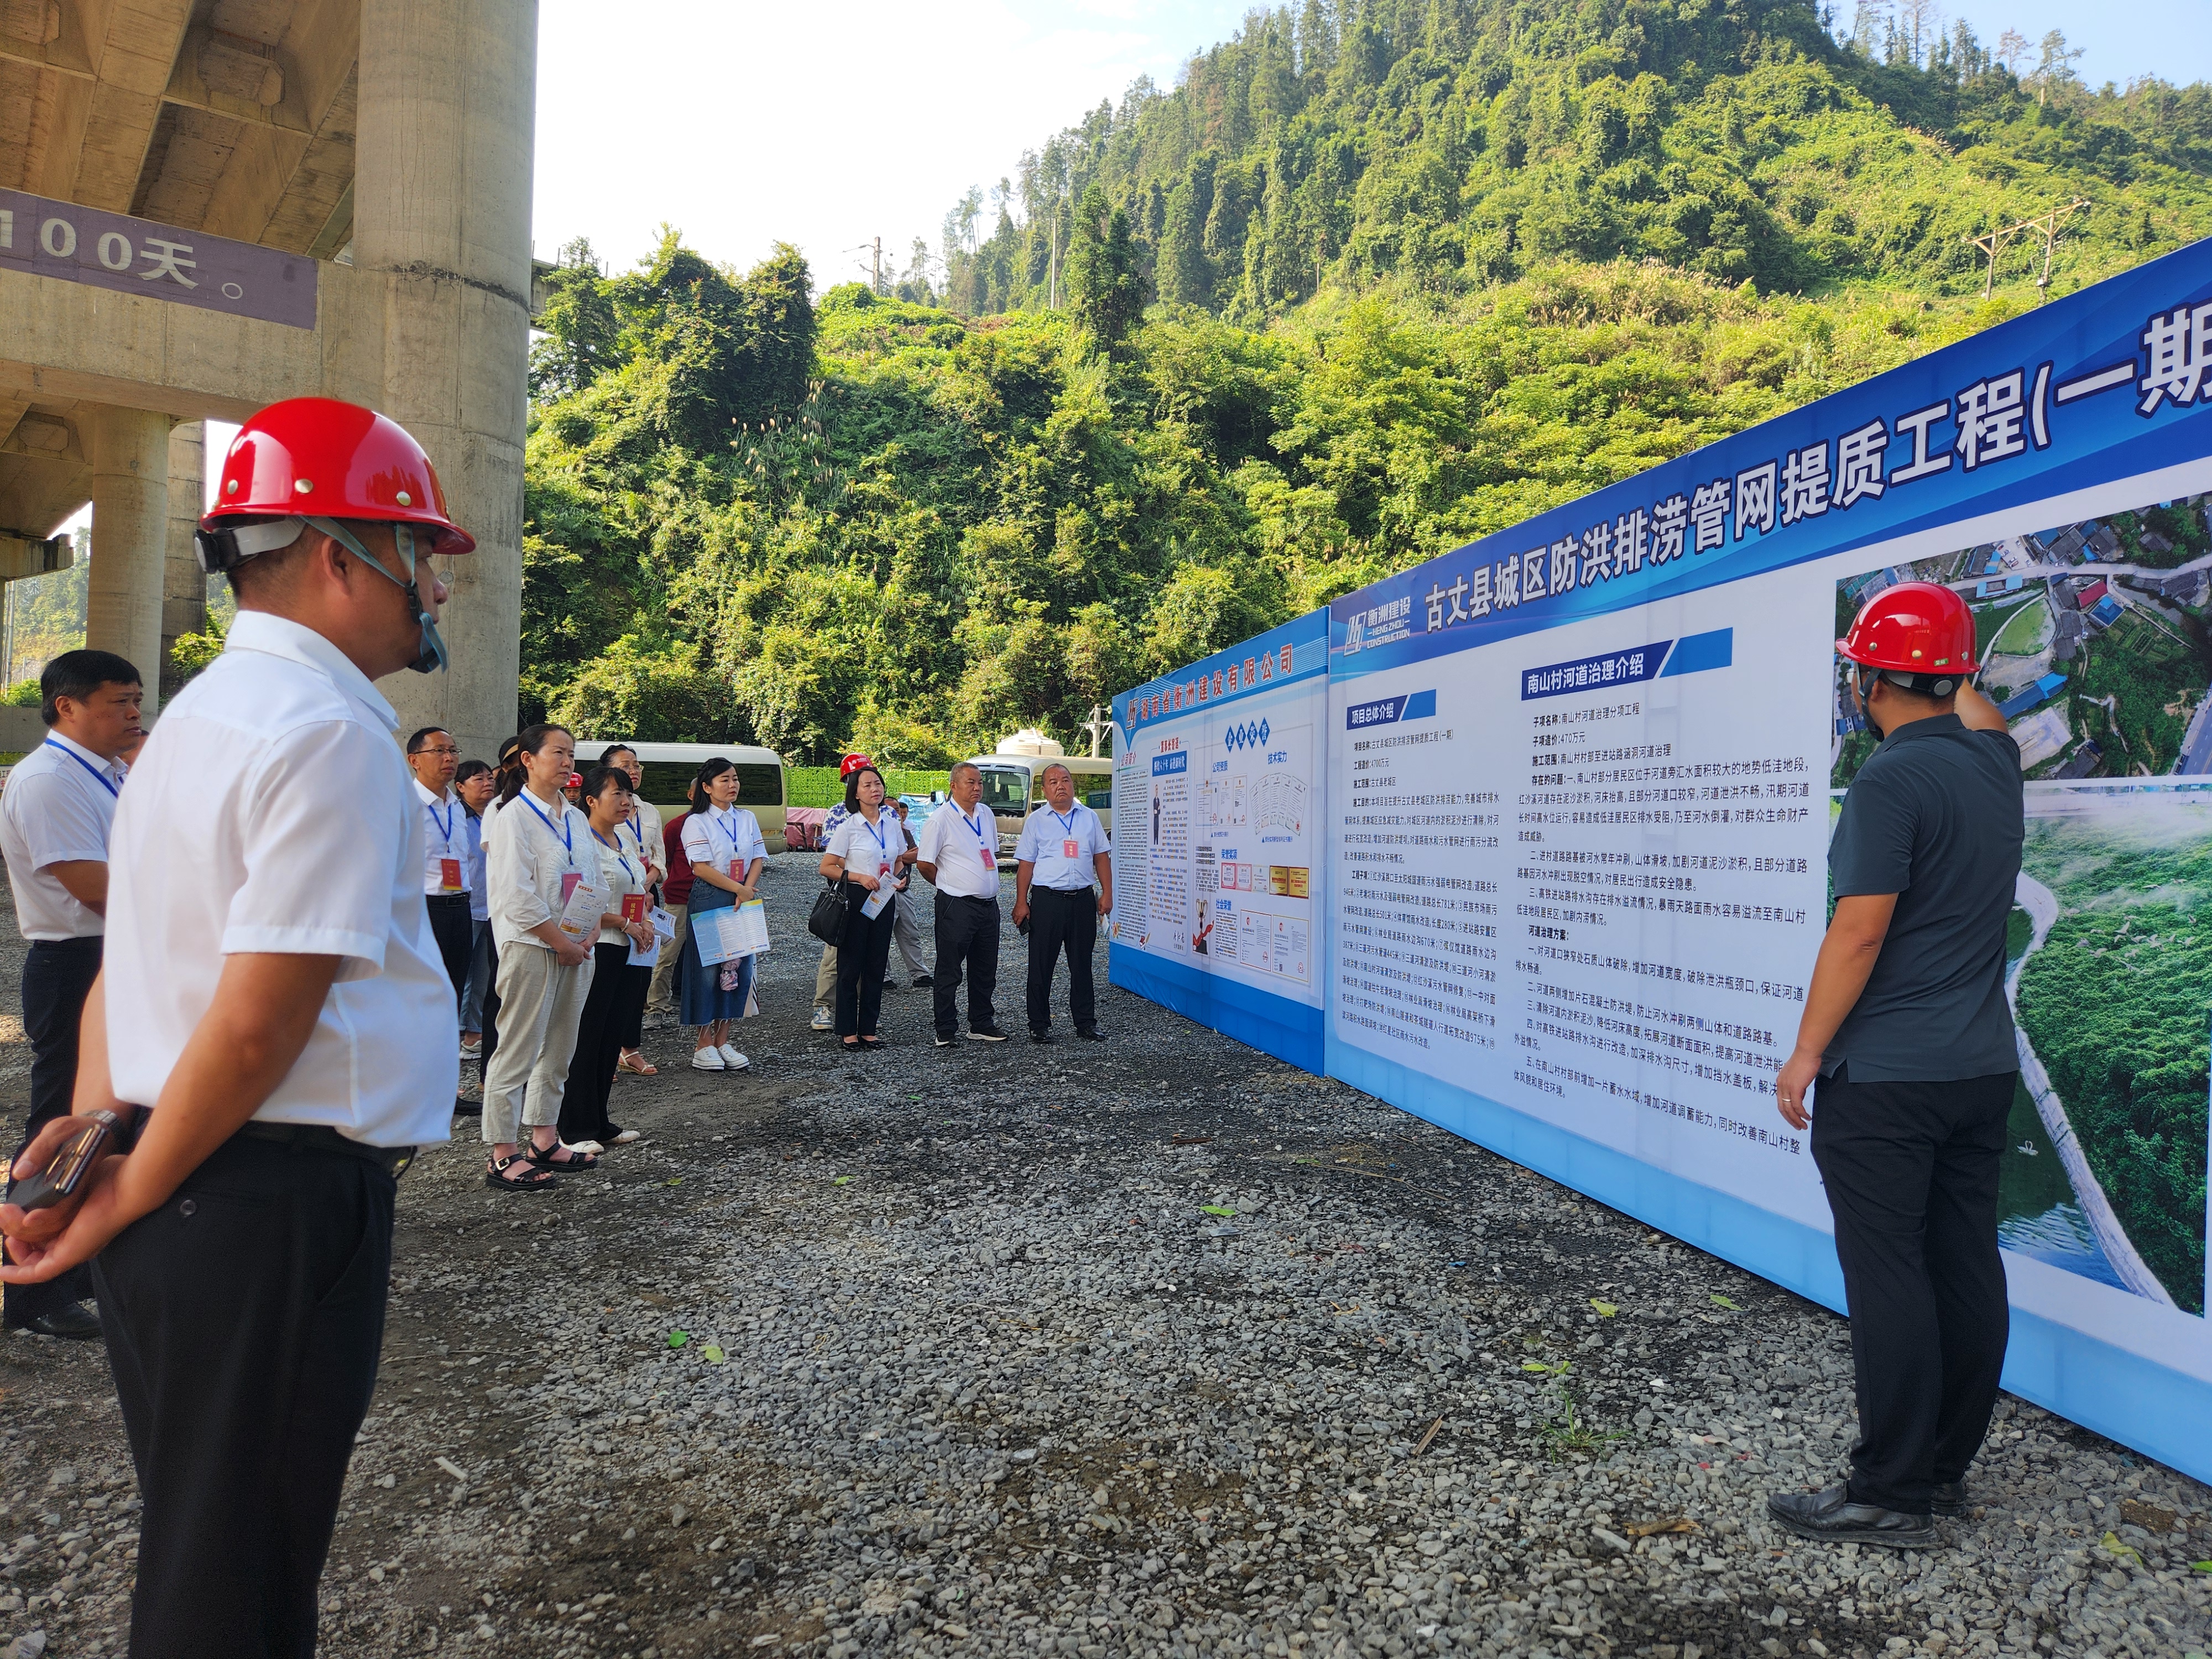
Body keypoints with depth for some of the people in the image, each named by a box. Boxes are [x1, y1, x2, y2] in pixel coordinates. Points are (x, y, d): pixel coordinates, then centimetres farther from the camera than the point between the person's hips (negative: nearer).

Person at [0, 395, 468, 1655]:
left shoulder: (204, 711, 13)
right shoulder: (334, 732, -18)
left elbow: (130, 961, 15)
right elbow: (260, 1020, -22)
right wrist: (130, 1199, -10)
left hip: (181, 1199, 9)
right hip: (278, 1205, -9)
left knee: (200, 1539, 23)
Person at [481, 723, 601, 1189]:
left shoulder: (576, 818, 14)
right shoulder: (515, 817, -9)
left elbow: (593, 880, 15)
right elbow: (516, 895, -16)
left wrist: (591, 935, 0)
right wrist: (560, 942, -14)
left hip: (576, 947, 8)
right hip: (530, 946, -8)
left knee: (559, 1050, 13)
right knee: (519, 1051, -3)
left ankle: (544, 1141, 24)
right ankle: (503, 1156, 4)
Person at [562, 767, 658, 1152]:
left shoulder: (622, 841, 15)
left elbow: (638, 893, 25)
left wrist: (645, 923, 5)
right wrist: (627, 924, -14)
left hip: (625, 951, 9)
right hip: (595, 950, -9)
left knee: (611, 1037, 12)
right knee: (586, 1039, -4)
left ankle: (599, 1123, 21)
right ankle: (575, 1130, 5)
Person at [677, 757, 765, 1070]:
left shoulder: (747, 819, 12)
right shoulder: (697, 822, -4)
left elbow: (758, 859, 8)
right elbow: (701, 867, -12)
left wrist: (748, 891, -8)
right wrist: (738, 889, -14)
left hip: (744, 901, 5)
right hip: (709, 901, -5)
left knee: (738, 968, 4)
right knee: (708, 969, -4)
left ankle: (722, 1040, 13)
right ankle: (703, 1044, 5)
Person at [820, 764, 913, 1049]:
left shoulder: (892, 824, 7)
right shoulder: (848, 826, -7)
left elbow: (900, 860, 22)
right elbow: (827, 867, -8)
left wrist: (898, 879, 2)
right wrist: (859, 877, -19)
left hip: (884, 900, 5)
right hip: (856, 900, -5)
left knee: (876, 966, 7)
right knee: (851, 966, 0)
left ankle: (868, 1029, 15)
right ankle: (847, 1031, 8)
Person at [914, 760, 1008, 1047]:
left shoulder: (986, 814, 11)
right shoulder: (939, 820, -11)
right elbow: (925, 864, -9)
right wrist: (950, 886, 4)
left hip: (989, 904, 7)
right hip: (957, 906, -7)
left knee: (985, 970, 14)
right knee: (949, 972, 0)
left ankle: (981, 1024, 26)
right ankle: (946, 1031, 7)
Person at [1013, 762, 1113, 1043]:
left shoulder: (1089, 818, 11)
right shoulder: (1036, 821, 4)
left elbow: (1101, 857, 12)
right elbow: (1025, 864, 1)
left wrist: (1107, 893, 3)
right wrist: (1021, 903, -5)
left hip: (1083, 899, 2)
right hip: (1046, 899, -2)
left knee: (1082, 964, 9)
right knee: (1041, 965, 1)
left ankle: (1085, 1022, 18)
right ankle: (1039, 1025, 10)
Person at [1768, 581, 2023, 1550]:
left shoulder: (1891, 780, -16)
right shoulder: (1995, 761, 7)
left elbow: (1860, 930, -19)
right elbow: (1971, 710, 33)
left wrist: (1806, 1051, -13)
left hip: (1884, 1078, -8)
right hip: (1983, 1069, 9)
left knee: (1888, 1279, -2)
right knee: (1965, 1268, 12)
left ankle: (1892, 1495, 5)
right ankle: (1946, 1468, 24)